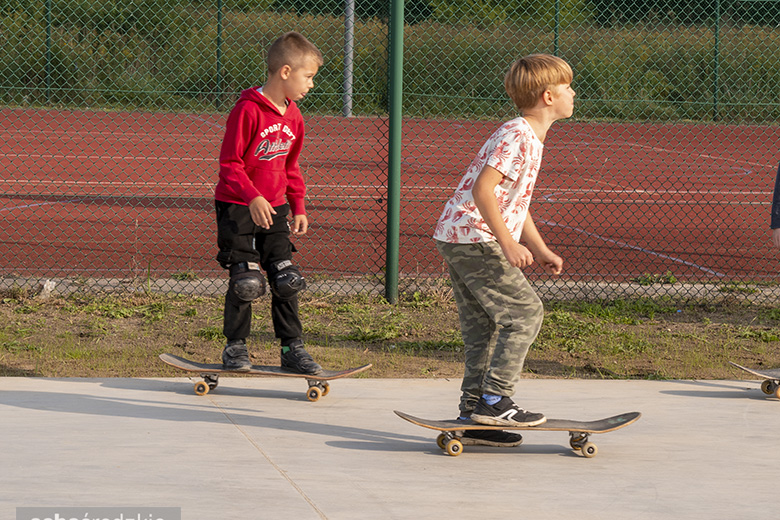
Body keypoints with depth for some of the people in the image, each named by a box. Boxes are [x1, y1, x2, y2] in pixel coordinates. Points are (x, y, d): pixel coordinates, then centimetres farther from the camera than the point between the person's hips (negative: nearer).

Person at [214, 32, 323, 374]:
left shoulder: (293, 117, 7)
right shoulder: (247, 110, -17)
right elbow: (229, 162, -17)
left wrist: (298, 207, 14)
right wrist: (253, 196, -27)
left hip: (274, 208, 6)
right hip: (237, 206, -6)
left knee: (287, 279, 2)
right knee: (245, 281, -7)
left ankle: (292, 347, 10)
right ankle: (235, 347, 9)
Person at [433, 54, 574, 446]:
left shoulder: (530, 138, 17)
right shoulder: (516, 136, -16)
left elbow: (515, 201, 26)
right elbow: (483, 191, -24)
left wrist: (540, 250, 24)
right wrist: (508, 243, -27)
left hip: (457, 238, 10)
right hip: (475, 238, -10)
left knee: (483, 326, 11)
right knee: (524, 311, -9)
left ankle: (473, 416, 14)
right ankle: (494, 401, -8)